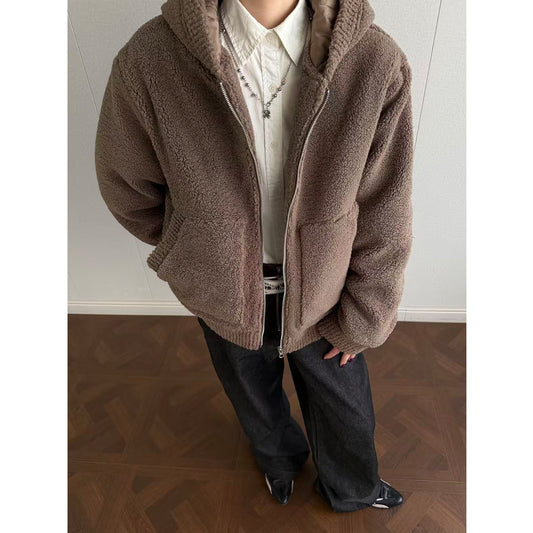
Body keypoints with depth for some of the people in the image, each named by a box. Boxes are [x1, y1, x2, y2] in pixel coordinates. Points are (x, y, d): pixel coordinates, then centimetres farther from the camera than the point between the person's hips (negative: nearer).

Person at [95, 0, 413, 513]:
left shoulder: (379, 64, -22)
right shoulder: (148, 59, -22)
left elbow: (384, 217, -12)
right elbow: (126, 184, -5)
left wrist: (361, 320, -3)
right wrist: (195, 247, 5)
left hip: (321, 293, 0)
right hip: (224, 293, 1)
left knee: (344, 404, 25)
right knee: (254, 398, 31)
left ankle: (350, 488, 65)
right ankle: (279, 459, 71)